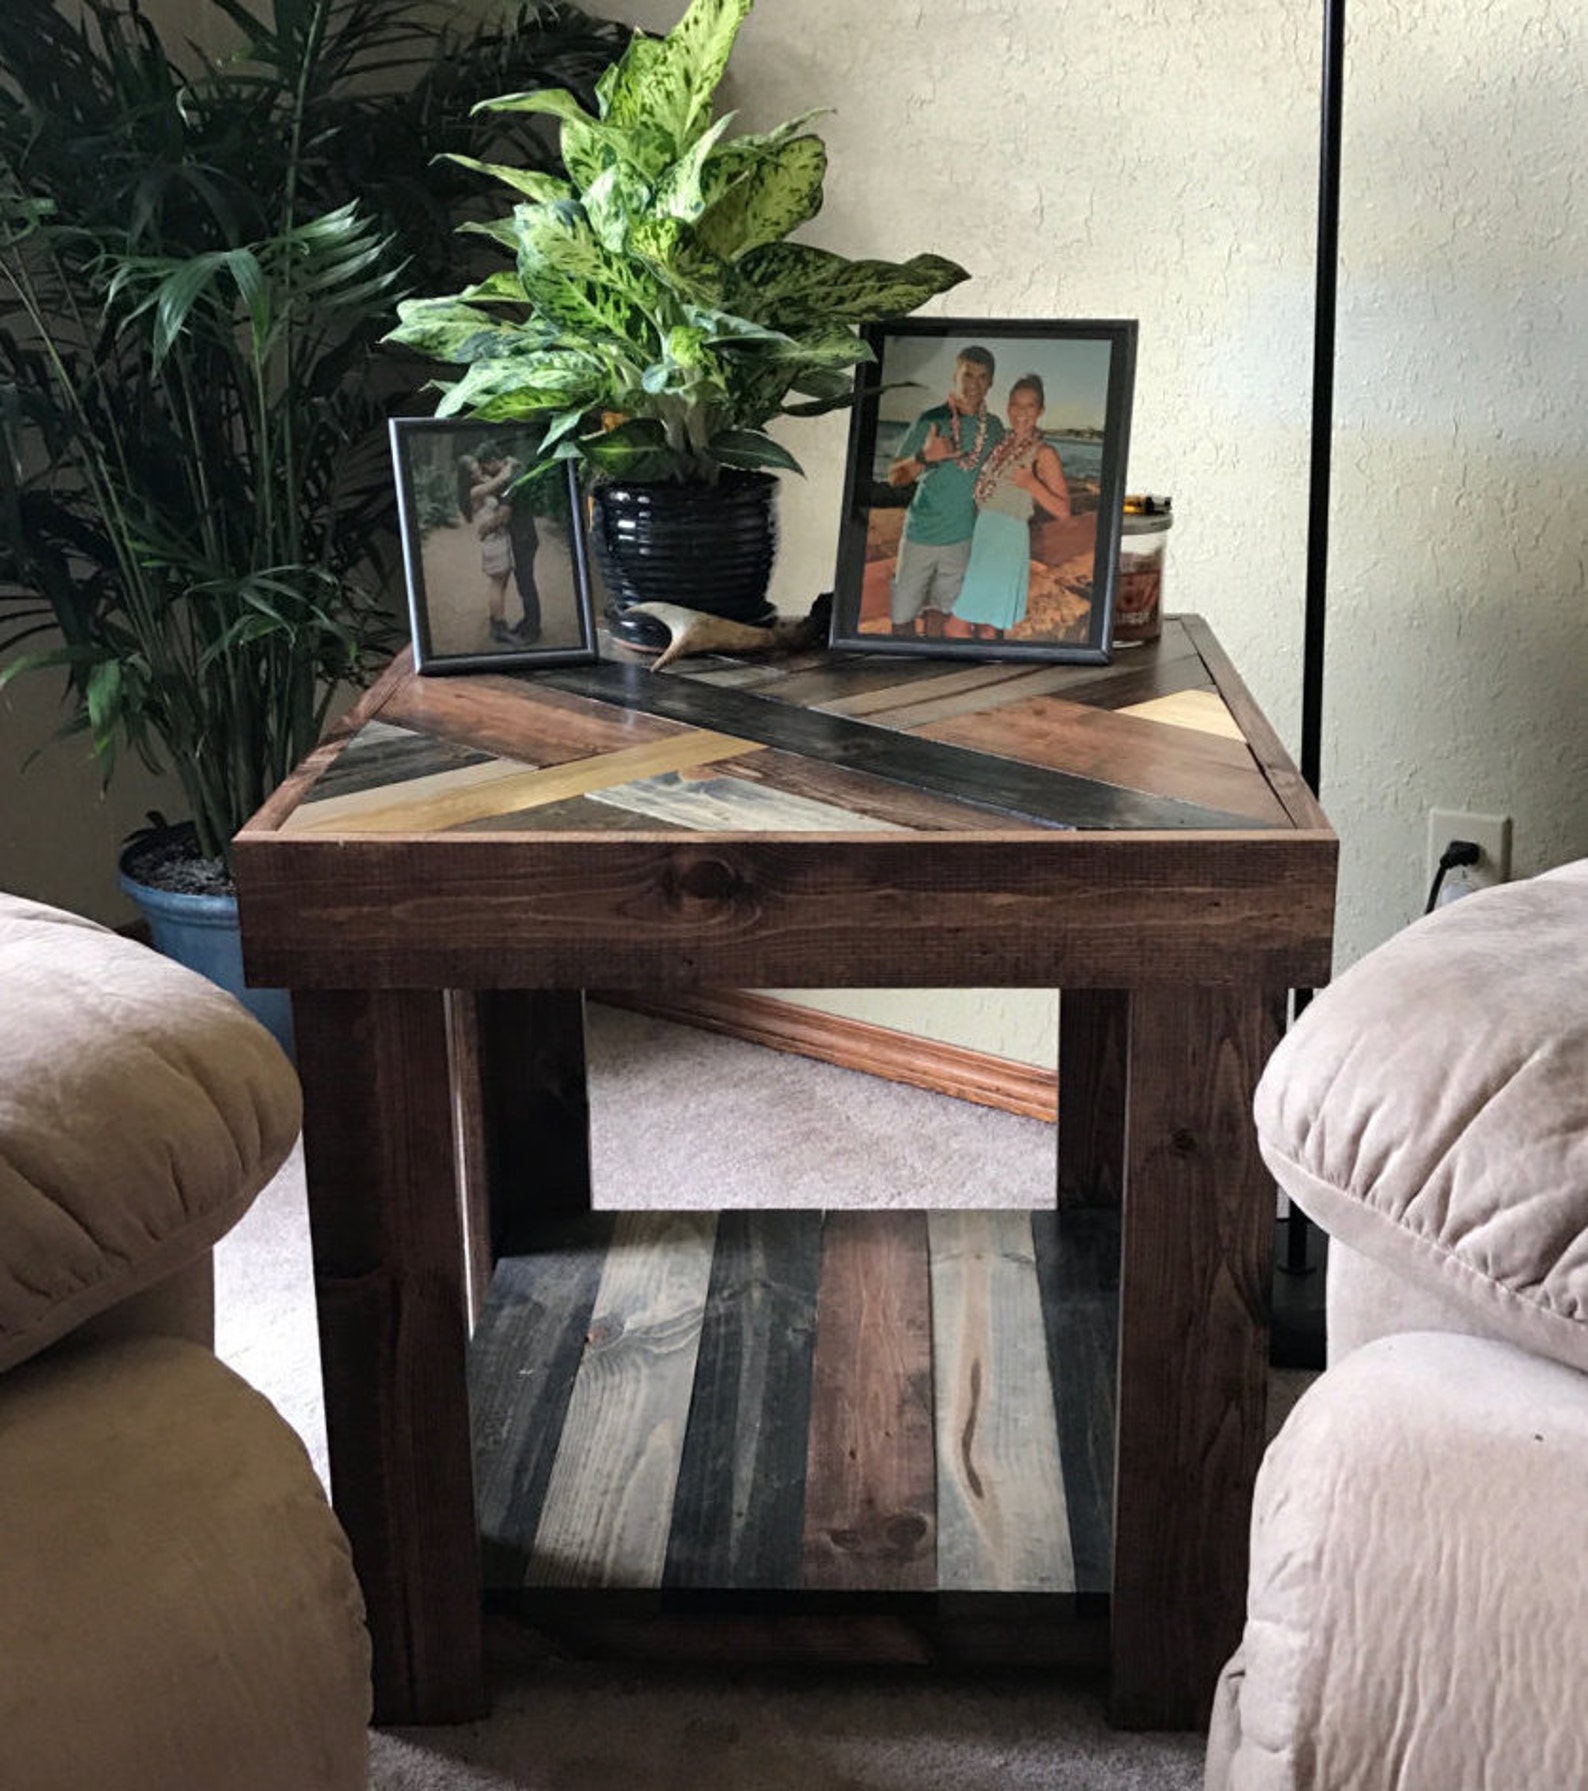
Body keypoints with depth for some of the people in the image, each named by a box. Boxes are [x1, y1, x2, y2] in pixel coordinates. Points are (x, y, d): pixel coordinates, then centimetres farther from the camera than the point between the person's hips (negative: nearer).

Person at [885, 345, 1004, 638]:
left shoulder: (993, 428, 2)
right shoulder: (931, 421, -9)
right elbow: (894, 477, -9)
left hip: (963, 536, 3)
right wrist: (924, 457, -27)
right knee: (902, 614, -1)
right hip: (922, 533, -3)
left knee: (938, 609, 11)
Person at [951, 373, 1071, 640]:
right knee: (978, 620, 13)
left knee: (989, 627, -7)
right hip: (980, 533, 7)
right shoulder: (1002, 443, 10)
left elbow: (1063, 509, -7)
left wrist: (1031, 484, -21)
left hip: (1007, 538, -7)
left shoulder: (1043, 453, -8)